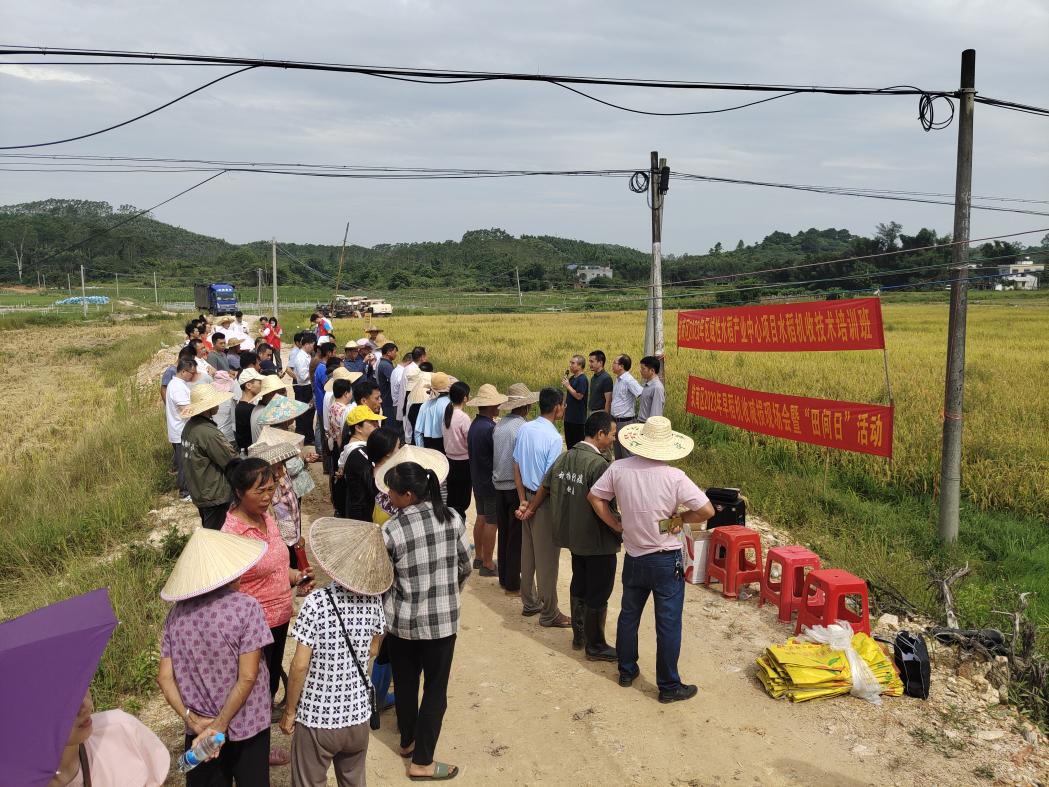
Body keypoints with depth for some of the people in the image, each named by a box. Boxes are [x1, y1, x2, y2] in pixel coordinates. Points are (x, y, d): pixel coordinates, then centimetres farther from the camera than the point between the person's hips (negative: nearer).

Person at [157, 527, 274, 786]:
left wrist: (191, 718, -6)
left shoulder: (177, 613, -4)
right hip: (246, 728, -3)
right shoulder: (246, 607, -18)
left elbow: (165, 677, -4)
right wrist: (219, 726, -13)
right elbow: (247, 677, -20)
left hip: (199, 732, 4)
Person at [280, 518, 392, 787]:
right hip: (358, 715, 4)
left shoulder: (317, 601, -20)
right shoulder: (374, 600, -7)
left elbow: (300, 665, -18)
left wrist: (289, 711, -4)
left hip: (317, 718, -4)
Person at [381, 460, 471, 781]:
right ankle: (422, 762, 19)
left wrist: (385, 611, 14)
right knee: (436, 688, 13)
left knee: (405, 683, 21)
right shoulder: (452, 518, -9)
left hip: (402, 621, 0)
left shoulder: (390, 530, -16)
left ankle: (407, 742, 41)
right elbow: (465, 566, 2)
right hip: (443, 620, 0)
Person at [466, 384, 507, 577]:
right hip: (491, 482, -9)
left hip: (477, 479, 9)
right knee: (492, 522, 1)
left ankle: (479, 557, 30)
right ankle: (487, 564, 9)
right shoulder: (490, 428, -25)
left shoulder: (475, 424, 4)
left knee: (481, 517, 19)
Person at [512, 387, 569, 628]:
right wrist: (532, 506, -10)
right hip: (544, 501, -8)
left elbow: (516, 467, 5)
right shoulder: (553, 437, -21)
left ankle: (529, 603, 34)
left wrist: (523, 501, 8)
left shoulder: (525, 429, 1)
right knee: (547, 558, 5)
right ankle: (549, 614, 17)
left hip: (528, 496, 8)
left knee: (528, 553, 19)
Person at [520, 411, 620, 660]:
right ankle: (595, 646, 19)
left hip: (573, 537, 8)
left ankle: (578, 635, 36)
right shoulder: (599, 464, -24)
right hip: (598, 541, -8)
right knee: (598, 595, 6)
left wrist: (530, 509, 28)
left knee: (579, 586, 23)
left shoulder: (564, 457, 2)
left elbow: (545, 487, 14)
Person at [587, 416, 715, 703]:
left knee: (628, 614, 21)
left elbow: (594, 496, 1)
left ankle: (626, 671, 36)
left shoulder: (619, 469, -10)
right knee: (668, 624, 8)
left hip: (633, 558, 4)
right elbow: (707, 511, -20)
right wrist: (681, 518, -3)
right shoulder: (674, 477, -21)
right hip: (666, 561, -4)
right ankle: (669, 686, 18)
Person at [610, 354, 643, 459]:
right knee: (618, 454, 16)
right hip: (616, 422, 9)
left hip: (625, 422, -9)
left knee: (627, 454, -3)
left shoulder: (629, 380, -16)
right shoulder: (618, 380, 12)